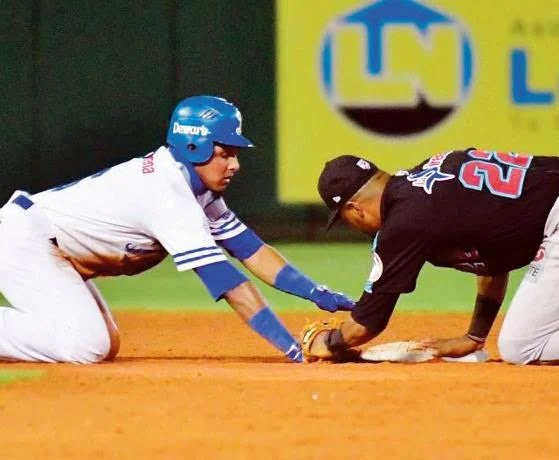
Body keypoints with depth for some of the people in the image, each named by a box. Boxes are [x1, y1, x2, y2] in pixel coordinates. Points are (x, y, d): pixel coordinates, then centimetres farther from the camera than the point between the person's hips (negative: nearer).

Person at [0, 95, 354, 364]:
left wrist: (319, 294, -4)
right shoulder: (169, 195, -26)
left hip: (53, 252, 10)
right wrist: (294, 349, -32)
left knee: (105, 346, 12)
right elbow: (227, 283, -31)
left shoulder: (197, 186, 4)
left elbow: (250, 249, 5)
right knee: (88, 346, -24)